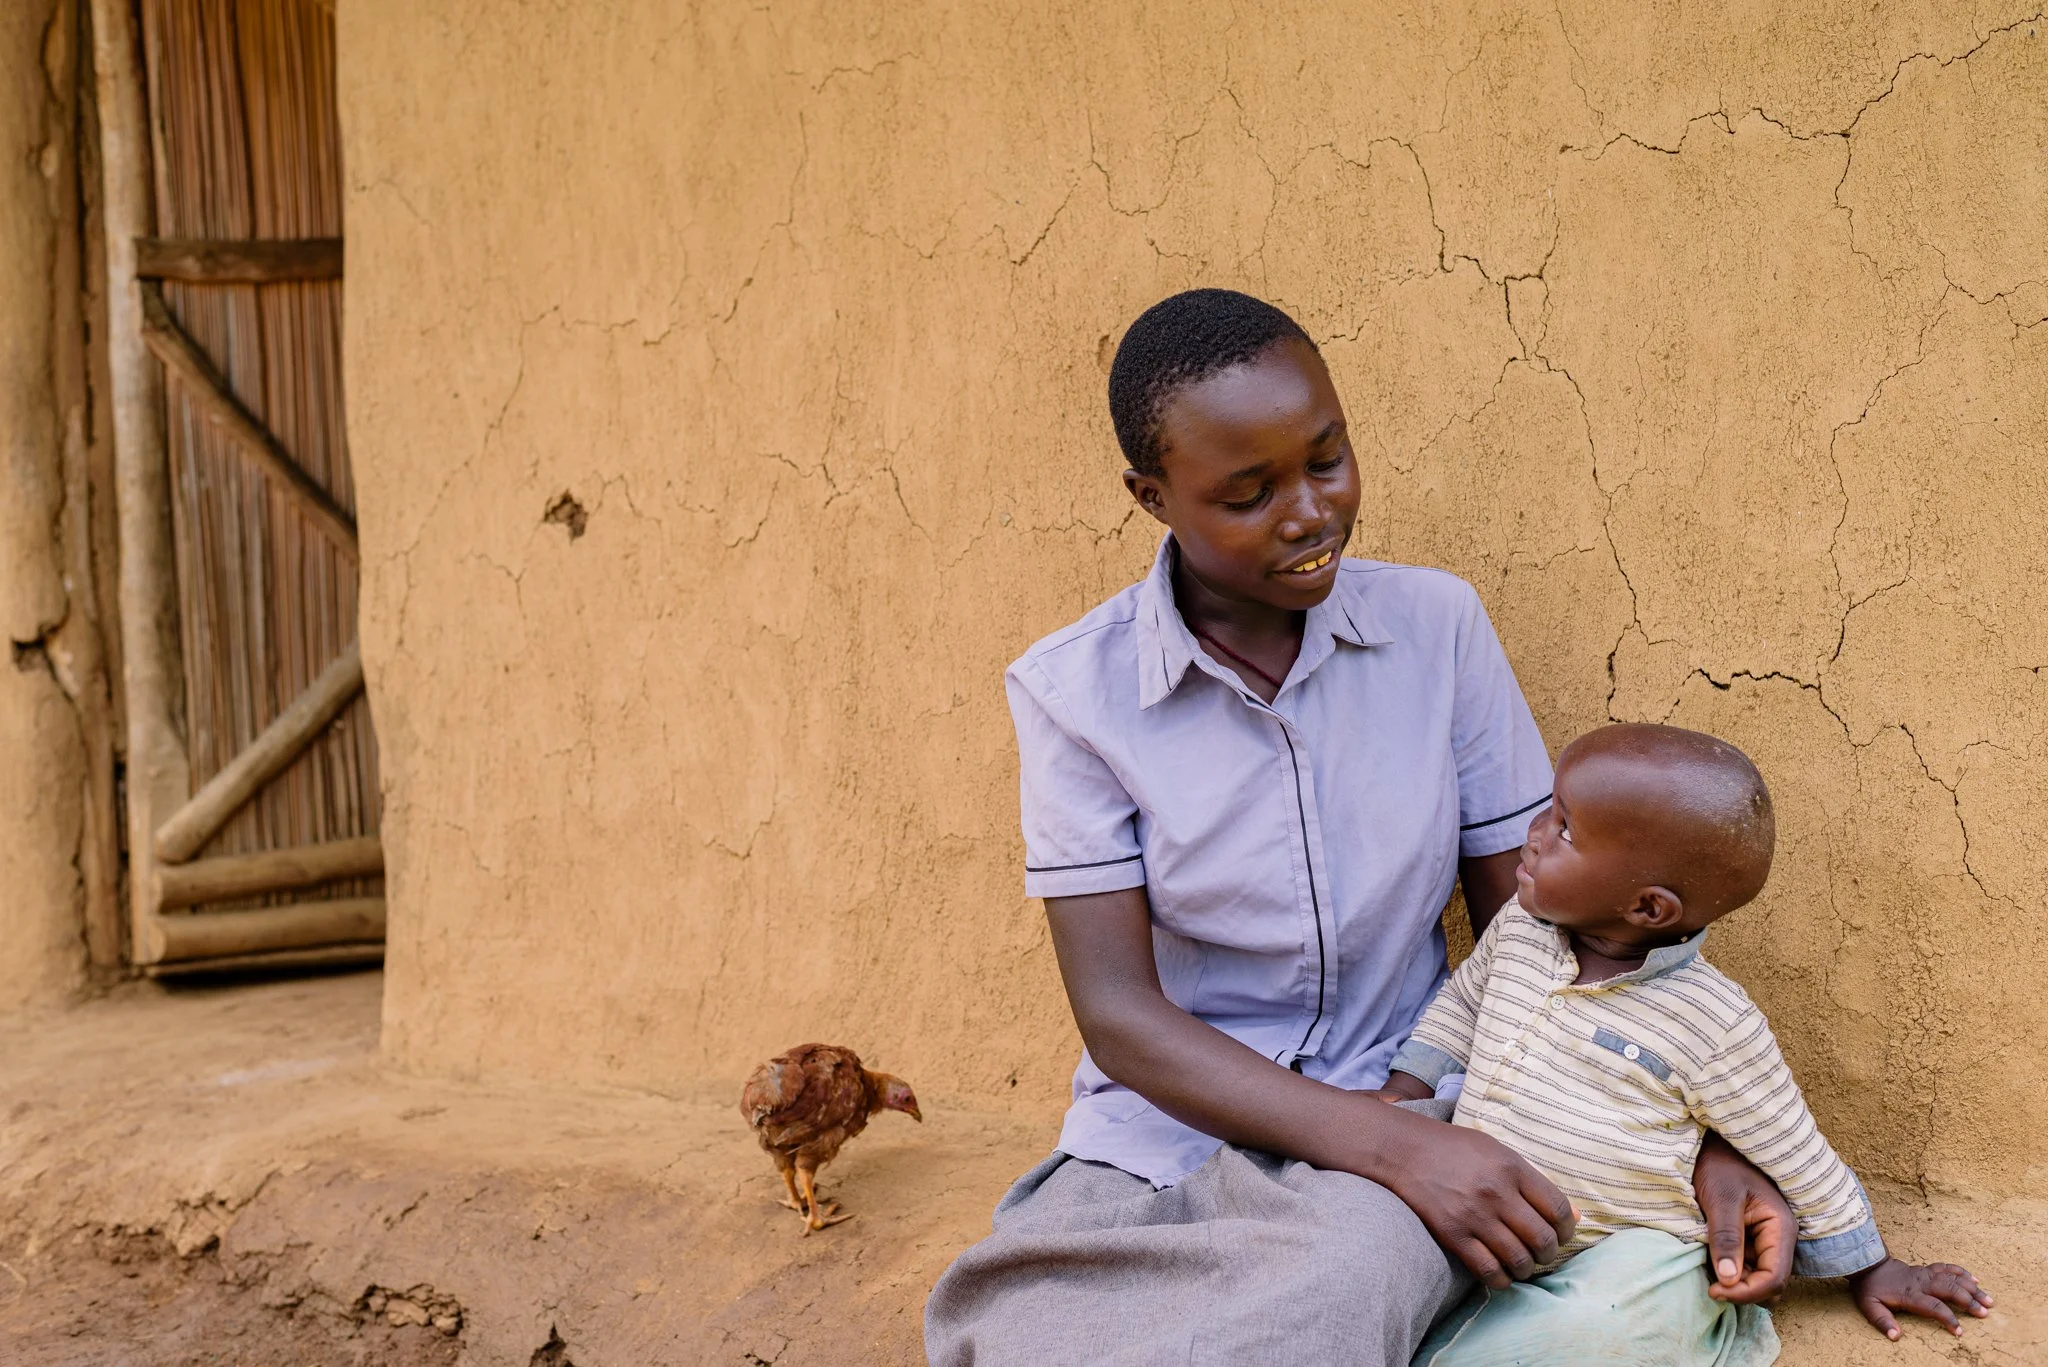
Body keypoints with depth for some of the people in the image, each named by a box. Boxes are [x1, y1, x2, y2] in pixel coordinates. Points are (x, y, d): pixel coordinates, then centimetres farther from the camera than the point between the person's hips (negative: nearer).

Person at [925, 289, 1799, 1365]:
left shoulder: (1436, 625, 1)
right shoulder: (1074, 691, -5)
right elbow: (1118, 1012, -9)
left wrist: (1698, 1145, -8)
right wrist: (1393, 1145, -21)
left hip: (1399, 1107, 2)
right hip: (1163, 1130, -1)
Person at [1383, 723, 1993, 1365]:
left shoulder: (1712, 1023, -14)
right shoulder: (1519, 928, 0)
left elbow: (1799, 1160, -1)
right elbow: (1462, 1004, 24)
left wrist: (1870, 1270, 9)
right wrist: (1402, 1094, 13)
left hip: (1624, 1256, -6)